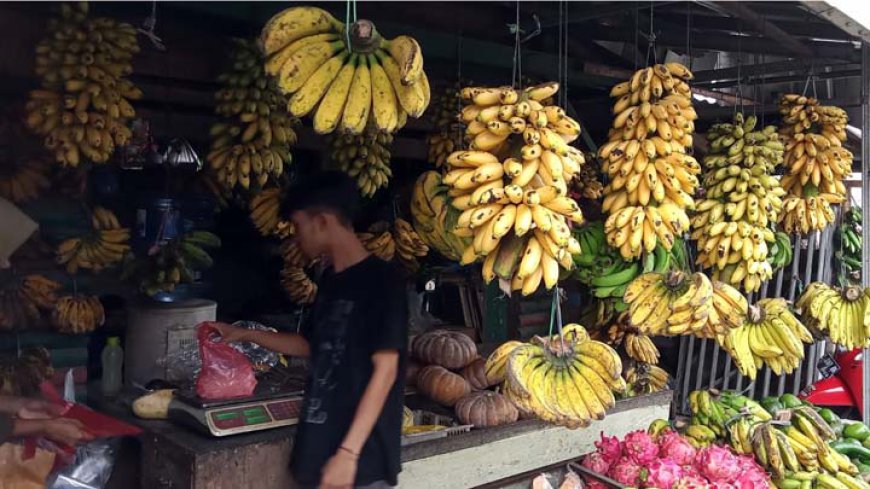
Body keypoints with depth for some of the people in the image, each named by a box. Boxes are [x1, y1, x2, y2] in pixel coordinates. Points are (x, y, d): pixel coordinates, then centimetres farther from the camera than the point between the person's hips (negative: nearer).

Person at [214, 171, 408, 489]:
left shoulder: (381, 280, -13)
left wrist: (349, 452, -21)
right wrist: (247, 335, 22)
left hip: (360, 460, -8)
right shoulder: (331, 279, 11)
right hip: (318, 451, 8)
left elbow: (385, 370, -17)